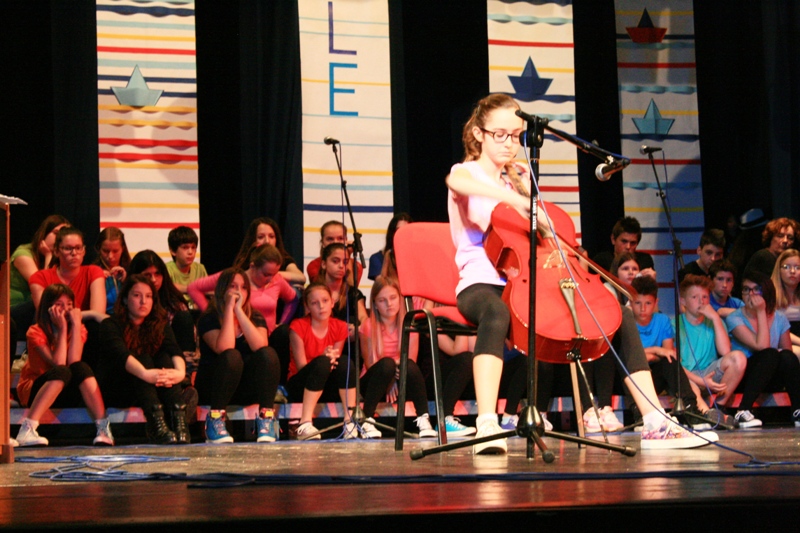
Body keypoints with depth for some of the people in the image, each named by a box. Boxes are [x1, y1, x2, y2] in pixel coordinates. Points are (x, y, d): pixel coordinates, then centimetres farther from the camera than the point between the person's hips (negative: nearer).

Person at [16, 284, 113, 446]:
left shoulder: (78, 329, -1)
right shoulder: (36, 332, -11)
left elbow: (74, 361, -20)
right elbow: (58, 364, -25)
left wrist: (75, 324, -21)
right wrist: (62, 328, -24)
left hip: (66, 393, 3)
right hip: (34, 391, -3)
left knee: (81, 368, -28)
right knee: (62, 372, -35)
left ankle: (103, 427, -34)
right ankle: (27, 429, -45)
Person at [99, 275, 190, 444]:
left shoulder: (160, 324, 6)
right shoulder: (110, 325, -7)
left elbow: (175, 351, -14)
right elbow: (120, 354, -28)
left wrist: (180, 371, -37)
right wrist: (145, 374, -47)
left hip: (154, 390, 4)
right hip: (117, 391, -4)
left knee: (164, 359, -24)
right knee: (143, 358, -28)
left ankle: (179, 422, -42)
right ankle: (156, 425, -49)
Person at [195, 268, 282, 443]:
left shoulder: (256, 318, 4)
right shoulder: (209, 320, -6)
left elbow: (260, 346, -19)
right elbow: (224, 349, -26)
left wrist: (239, 310, -19)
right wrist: (230, 308, -20)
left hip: (247, 388, 3)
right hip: (212, 388, -3)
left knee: (268, 354, -25)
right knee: (232, 356, -34)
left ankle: (266, 419, -25)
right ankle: (215, 421, -29)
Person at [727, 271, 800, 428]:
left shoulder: (779, 318, 4)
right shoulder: (735, 319, -10)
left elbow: (787, 350, 4)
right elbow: (761, 346, -22)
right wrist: (761, 313, -17)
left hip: (772, 376, 4)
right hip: (744, 374, -4)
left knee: (787, 357, -28)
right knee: (770, 354, -32)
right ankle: (743, 412, -36)